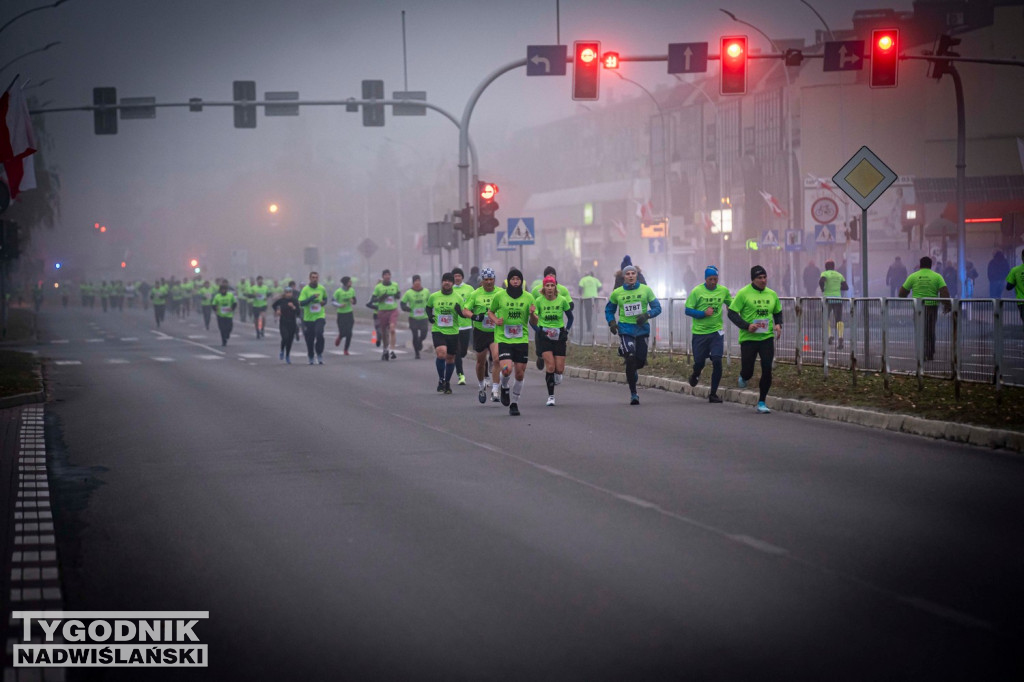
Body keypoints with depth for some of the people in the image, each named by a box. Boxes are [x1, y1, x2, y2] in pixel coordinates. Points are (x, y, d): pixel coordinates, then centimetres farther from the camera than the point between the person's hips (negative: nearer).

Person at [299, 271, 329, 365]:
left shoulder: (322, 289, 4)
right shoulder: (305, 289, -7)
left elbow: (325, 298, 24)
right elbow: (301, 303, -16)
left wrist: (324, 302, 1)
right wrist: (312, 297, -23)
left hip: (320, 316, 1)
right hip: (308, 318, -1)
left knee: (319, 334, -22)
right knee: (309, 339, 5)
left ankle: (319, 354, -7)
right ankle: (310, 357, 27)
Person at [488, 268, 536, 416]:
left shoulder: (528, 297, 3)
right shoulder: (499, 296, -1)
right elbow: (490, 311, 14)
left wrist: (532, 314, -14)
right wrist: (495, 319, -7)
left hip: (521, 340, 2)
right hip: (503, 339, -2)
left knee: (520, 373, 3)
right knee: (507, 369, -20)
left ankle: (514, 403, 20)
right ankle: (504, 388, 15)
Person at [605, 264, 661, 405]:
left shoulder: (645, 290, 0)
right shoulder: (617, 293, 2)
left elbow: (657, 308, 2)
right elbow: (609, 309, 17)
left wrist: (647, 315, -17)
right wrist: (611, 322, -1)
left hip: (642, 329, 1)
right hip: (625, 329, -1)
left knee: (641, 361, 5)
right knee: (630, 359, -15)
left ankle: (633, 370, 46)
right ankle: (633, 394, -6)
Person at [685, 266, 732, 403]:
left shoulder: (723, 291, 3)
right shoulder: (697, 291, -6)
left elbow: (731, 305, 18)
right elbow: (688, 310, -5)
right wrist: (704, 313, -18)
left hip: (716, 331, 1)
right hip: (699, 332, -1)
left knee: (717, 361, -11)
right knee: (699, 362, 5)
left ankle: (713, 394, 0)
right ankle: (695, 375, 44)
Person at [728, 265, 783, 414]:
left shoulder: (772, 294, 8)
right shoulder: (744, 293, -6)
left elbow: (778, 312, 22)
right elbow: (732, 313, -7)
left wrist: (778, 324, 1)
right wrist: (747, 326, -18)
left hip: (767, 338, 3)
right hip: (748, 338, -3)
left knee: (767, 370, -5)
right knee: (748, 371, 0)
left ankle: (761, 403, 7)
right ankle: (744, 377, 40)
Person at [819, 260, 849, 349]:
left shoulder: (825, 274, 1)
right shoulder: (839, 275, 14)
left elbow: (821, 281, -20)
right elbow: (846, 287, 11)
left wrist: (822, 289, -3)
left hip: (828, 298, -2)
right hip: (838, 298, 3)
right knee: (839, 320, -2)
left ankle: (829, 336, 0)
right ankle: (840, 338, -20)